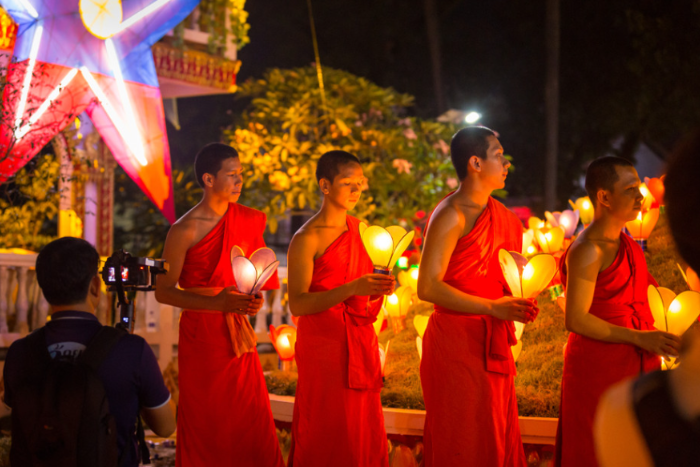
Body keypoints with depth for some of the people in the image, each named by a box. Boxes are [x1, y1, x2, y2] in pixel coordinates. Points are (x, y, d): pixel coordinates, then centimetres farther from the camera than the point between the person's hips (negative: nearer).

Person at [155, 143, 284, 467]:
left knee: (255, 424, 2)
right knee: (203, 426, 2)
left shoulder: (250, 221, 5)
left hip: (237, 334, 5)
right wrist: (218, 303, -22)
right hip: (200, 334, -5)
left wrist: (254, 298, -2)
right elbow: (163, 291, -12)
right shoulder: (184, 231, -12)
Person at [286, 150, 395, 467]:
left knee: (363, 436, 8)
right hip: (323, 345, -7)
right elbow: (297, 303, -18)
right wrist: (351, 289, -27)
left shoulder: (359, 230, 12)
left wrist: (378, 288, 1)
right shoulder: (307, 239, -11)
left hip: (360, 345, 7)